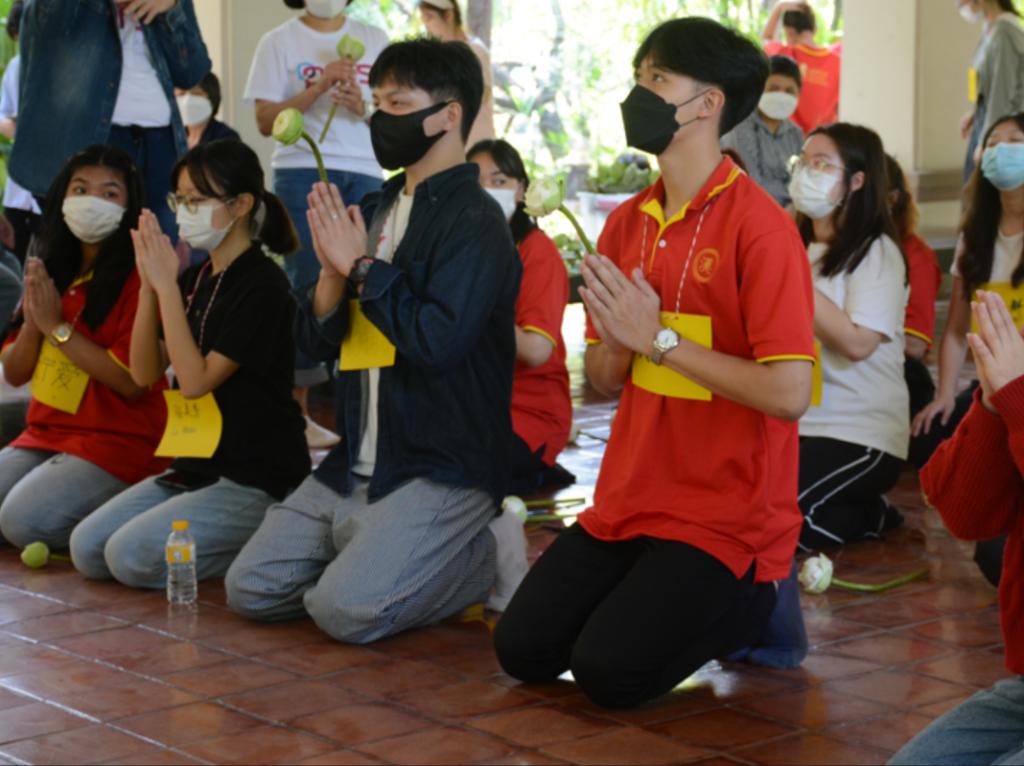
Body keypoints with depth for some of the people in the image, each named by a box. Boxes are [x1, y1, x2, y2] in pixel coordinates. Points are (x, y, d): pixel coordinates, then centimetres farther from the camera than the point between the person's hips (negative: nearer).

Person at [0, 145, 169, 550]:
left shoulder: (138, 278, -11)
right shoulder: (50, 274, 11)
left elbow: (133, 381, -19)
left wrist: (56, 326, -14)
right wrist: (33, 323, -9)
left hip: (119, 440, -7)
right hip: (45, 433, 7)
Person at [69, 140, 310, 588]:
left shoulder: (262, 287, -14)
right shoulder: (195, 280, 11)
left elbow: (196, 380, -20)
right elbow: (145, 374, 4)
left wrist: (167, 287, -19)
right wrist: (149, 285, -7)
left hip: (256, 482, -9)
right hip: (196, 468, 9)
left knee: (132, 556, -22)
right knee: (87, 550, -3)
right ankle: (246, 543, 7)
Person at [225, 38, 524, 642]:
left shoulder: (474, 220, -12)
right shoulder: (376, 211, 13)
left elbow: (439, 339, -25)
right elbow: (317, 340, 12)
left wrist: (362, 268, -14)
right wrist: (334, 273, -9)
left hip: (443, 472, -8)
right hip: (355, 468, 8)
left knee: (345, 609, -23)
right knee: (251, 590, 0)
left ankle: (486, 556, -1)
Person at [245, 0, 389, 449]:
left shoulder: (374, 40, 14)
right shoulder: (280, 42, 5)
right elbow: (265, 120, -1)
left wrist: (363, 107, -7)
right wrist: (319, 87, -12)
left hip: (364, 176, 3)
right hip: (303, 172, -3)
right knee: (307, 288, -5)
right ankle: (297, 409, -1)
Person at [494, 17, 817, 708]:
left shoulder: (761, 227, -15)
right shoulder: (628, 223, 6)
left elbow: (788, 393, -22)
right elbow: (605, 380, 11)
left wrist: (660, 338, -18)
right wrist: (616, 337, -12)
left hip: (728, 516, -6)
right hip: (629, 502, 7)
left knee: (610, 671, -16)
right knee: (523, 649, -2)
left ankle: (749, 601, 8)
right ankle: (657, 593, 20)